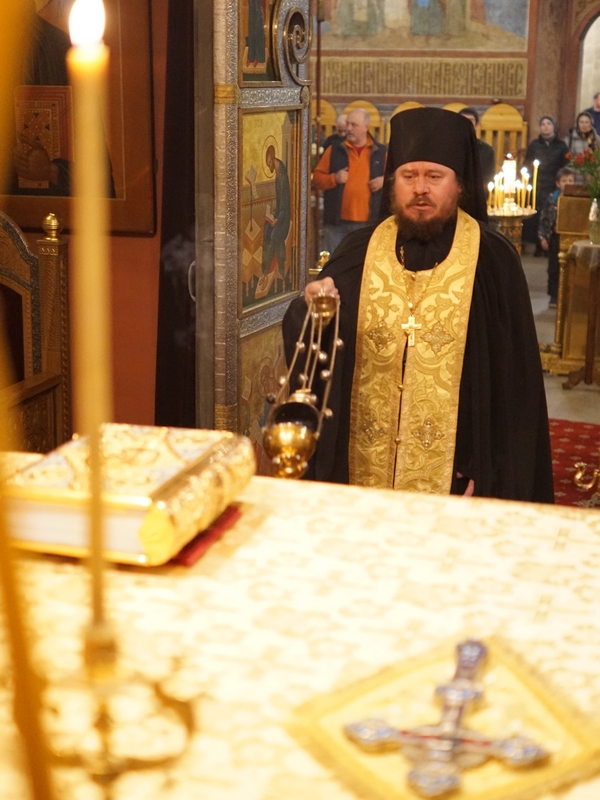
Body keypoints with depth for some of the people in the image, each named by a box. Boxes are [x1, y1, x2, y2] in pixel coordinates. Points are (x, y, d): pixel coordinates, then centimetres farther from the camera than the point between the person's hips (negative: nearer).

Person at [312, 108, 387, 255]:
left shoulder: (380, 152, 6)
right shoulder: (334, 150, 6)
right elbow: (317, 178, 6)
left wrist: (385, 181, -7)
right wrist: (334, 178, -13)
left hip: (368, 224, 0)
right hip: (337, 222, 0)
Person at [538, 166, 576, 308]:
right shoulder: (552, 199, -1)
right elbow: (544, 218, -1)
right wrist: (543, 237, -6)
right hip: (555, 237, 0)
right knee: (554, 268, 7)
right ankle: (554, 297, 16)